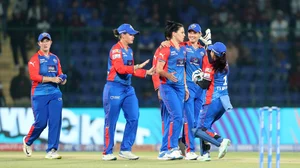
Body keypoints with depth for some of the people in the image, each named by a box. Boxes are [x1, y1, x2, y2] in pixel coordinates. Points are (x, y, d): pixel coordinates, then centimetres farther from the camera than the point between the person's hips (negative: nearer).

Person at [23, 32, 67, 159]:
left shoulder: (55, 58, 16)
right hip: (39, 93, -5)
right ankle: (27, 141, 22)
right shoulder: (35, 59, -2)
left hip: (55, 93, 5)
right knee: (41, 122, -7)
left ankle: (51, 151, -4)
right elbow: (34, 76, -14)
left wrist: (62, 80, -2)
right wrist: (52, 79, -20)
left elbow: (59, 74, 22)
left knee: (55, 121, -6)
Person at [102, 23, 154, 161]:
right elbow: (120, 68, -23)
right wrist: (137, 67, -30)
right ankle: (107, 152, 5)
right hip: (115, 88, -8)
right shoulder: (116, 49, -11)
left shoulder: (129, 51, 15)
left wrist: (146, 72, 8)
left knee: (133, 118, 1)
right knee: (111, 121, -2)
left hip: (128, 89, 8)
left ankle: (125, 150, 8)